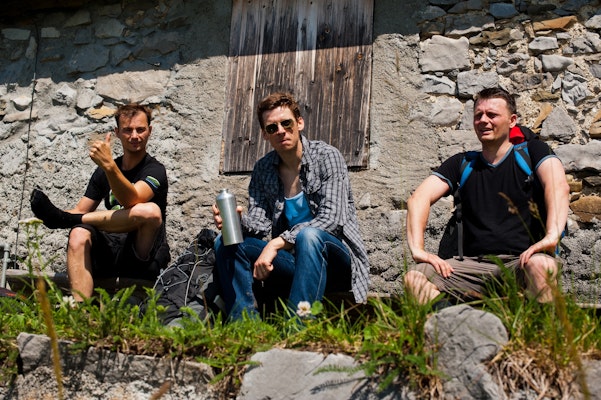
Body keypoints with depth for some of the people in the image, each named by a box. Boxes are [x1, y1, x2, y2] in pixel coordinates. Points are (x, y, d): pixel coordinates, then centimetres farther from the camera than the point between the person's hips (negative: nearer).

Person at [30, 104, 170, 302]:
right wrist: (43, 218, -8)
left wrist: (109, 166, -39)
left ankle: (62, 218, -22)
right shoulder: (104, 171, 15)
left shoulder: (155, 171, -3)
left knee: (150, 211, -34)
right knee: (79, 234, -26)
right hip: (112, 252, 5)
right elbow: (81, 211, 12)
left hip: (145, 256, -5)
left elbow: (131, 200, -24)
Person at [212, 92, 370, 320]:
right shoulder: (263, 169, 10)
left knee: (308, 235, -37)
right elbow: (260, 222, 0)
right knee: (226, 243, -11)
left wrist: (277, 243, -24)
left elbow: (331, 219, -17)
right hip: (292, 263, 5)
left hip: (336, 258, -5)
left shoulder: (326, 156, -6)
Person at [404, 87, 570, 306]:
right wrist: (417, 248, -12)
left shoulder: (532, 151, 11)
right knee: (415, 276, -23)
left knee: (541, 266, -38)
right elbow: (419, 198, 7)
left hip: (523, 261, -2)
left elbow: (559, 186, -10)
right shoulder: (462, 163, 19)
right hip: (475, 265, 3)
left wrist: (552, 235, -30)